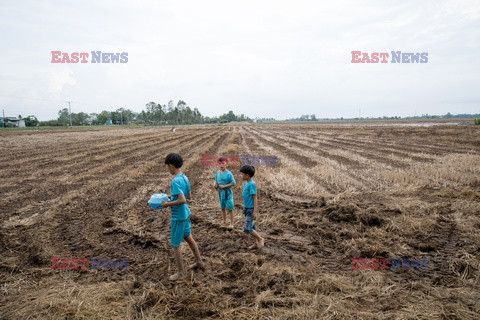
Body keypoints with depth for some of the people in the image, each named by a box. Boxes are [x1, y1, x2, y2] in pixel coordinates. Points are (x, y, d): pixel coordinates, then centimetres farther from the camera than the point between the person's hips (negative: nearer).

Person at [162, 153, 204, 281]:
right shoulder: (185, 178, 3)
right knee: (188, 238, 24)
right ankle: (199, 262, 39)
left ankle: (181, 272, 20)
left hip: (178, 217, -9)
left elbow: (182, 200, -31)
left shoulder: (176, 181, -25)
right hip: (186, 214, 9)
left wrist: (168, 204, -18)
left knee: (175, 245, 6)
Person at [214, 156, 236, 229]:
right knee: (222, 208, 17)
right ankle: (224, 222, 33)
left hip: (228, 193, -6)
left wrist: (224, 186, -21)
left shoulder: (228, 174, -16)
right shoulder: (218, 173, 1)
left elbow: (233, 183, -17)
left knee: (229, 208, 1)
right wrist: (216, 185, -8)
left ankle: (231, 224, 11)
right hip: (221, 193, 6)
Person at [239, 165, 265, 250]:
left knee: (247, 229, -9)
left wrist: (255, 212, -21)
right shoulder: (246, 184, 7)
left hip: (251, 209, -8)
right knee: (251, 227, 12)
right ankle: (255, 244, 21)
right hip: (247, 208, 8)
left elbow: (255, 198, -19)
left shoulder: (252, 184, -19)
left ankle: (261, 239, 6)